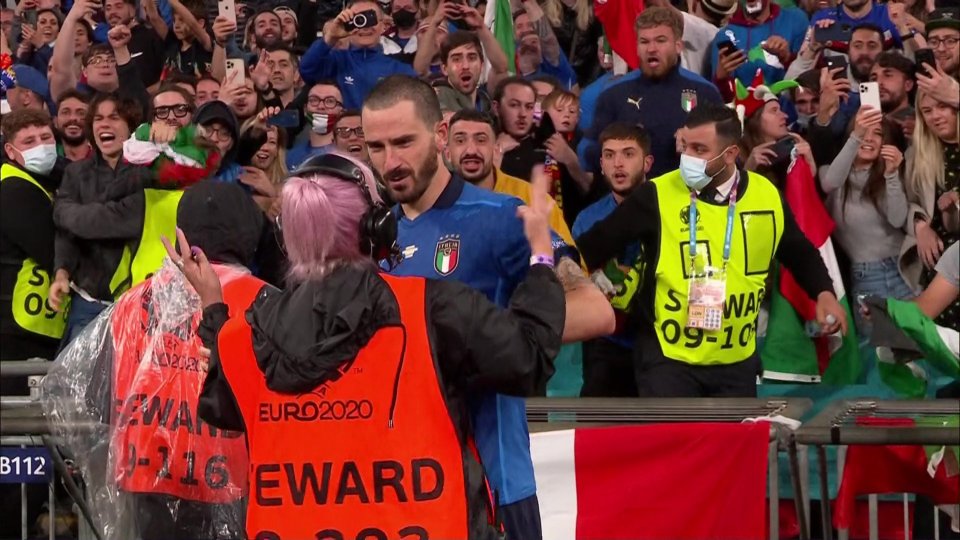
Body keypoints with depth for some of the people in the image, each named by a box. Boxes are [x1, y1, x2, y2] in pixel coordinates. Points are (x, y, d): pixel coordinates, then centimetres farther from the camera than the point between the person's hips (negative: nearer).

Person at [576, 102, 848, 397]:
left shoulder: (766, 195, 0)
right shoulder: (657, 195, -11)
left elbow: (799, 253, 18)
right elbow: (598, 244, -4)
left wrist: (823, 293, 5)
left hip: (737, 361, 4)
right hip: (668, 358, -3)